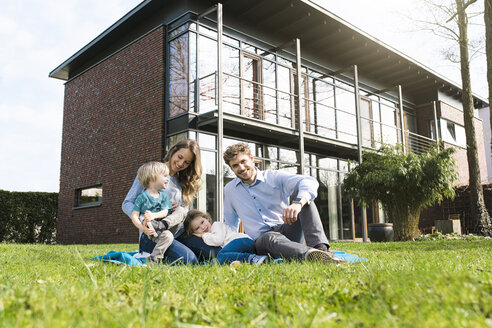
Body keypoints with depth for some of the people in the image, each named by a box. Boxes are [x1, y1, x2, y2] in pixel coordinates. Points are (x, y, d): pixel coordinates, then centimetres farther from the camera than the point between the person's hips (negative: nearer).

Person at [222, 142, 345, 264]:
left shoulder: (274, 177, 1)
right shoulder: (229, 190, 12)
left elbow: (310, 182, -18)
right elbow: (230, 223, 28)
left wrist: (297, 203, -38)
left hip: (286, 231, 0)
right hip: (261, 240, 0)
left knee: (299, 191, -22)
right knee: (271, 238, -38)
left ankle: (320, 248, -40)